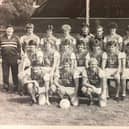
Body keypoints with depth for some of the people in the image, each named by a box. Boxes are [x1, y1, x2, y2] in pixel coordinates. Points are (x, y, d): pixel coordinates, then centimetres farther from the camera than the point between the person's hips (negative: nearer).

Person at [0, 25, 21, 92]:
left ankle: (15, 86, 16)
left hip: (14, 59, -2)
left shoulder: (16, 38, 2)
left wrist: (19, 58, -2)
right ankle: (6, 86, 19)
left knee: (15, 73, 5)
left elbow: (19, 48, 2)